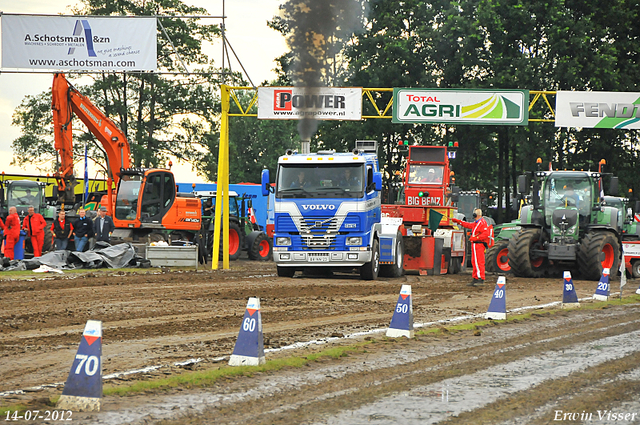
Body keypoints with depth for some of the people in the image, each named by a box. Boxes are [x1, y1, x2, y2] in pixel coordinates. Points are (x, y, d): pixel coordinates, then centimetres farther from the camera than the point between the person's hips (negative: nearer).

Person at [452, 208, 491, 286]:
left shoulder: (482, 223, -13)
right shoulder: (476, 223, 20)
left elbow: (486, 234, -22)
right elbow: (468, 225, 35)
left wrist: (475, 238, -23)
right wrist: (458, 221, 37)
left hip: (479, 245, -11)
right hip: (475, 245, 11)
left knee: (479, 262, -13)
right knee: (474, 262, 11)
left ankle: (481, 279, -15)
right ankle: (475, 279, 14)